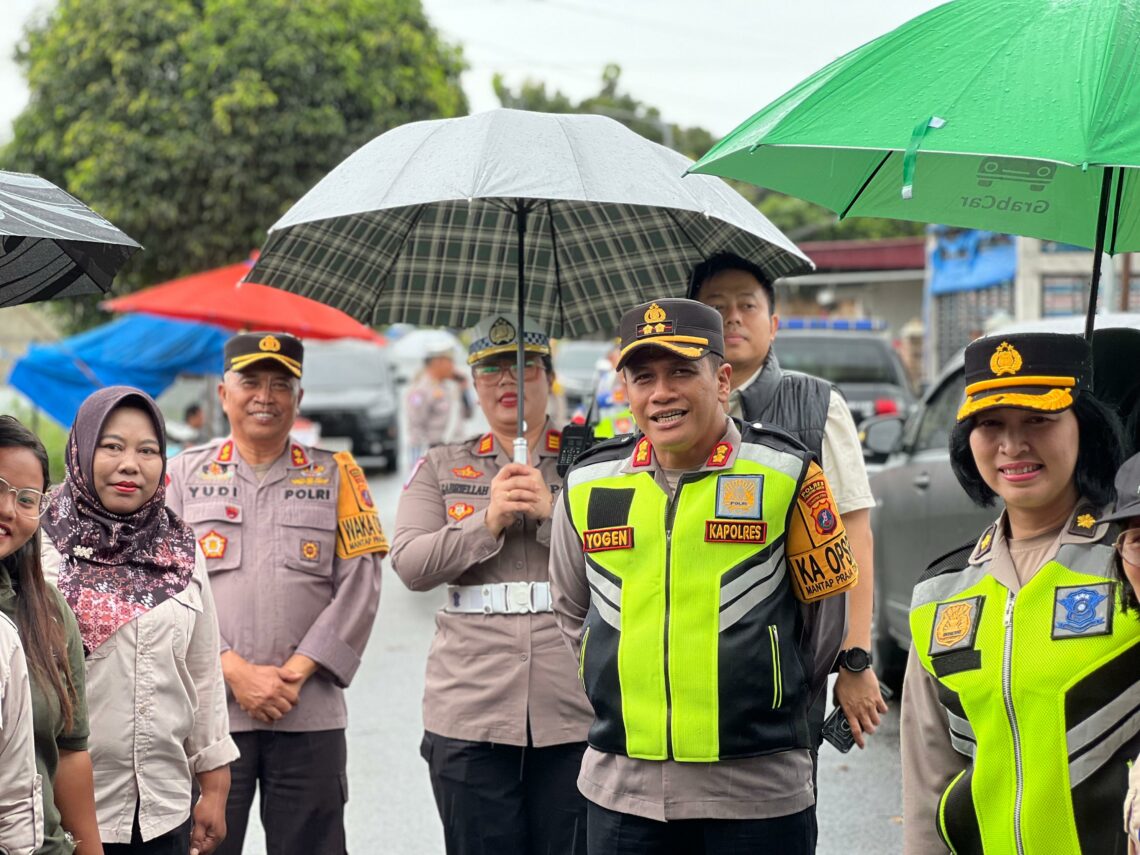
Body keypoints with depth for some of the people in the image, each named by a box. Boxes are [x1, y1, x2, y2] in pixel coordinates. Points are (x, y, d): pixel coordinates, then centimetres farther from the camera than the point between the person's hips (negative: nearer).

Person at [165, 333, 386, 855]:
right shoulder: (186, 473, 10)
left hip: (310, 713, 0)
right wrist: (235, 671, -10)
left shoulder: (337, 475, 10)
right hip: (208, 711, 0)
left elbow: (360, 585, 2)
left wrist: (295, 673, -9)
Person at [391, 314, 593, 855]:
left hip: (573, 711, -1)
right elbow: (410, 565, 1)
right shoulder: (441, 468, 13)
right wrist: (489, 520, -9)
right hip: (469, 715, 1)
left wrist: (553, 512, -13)